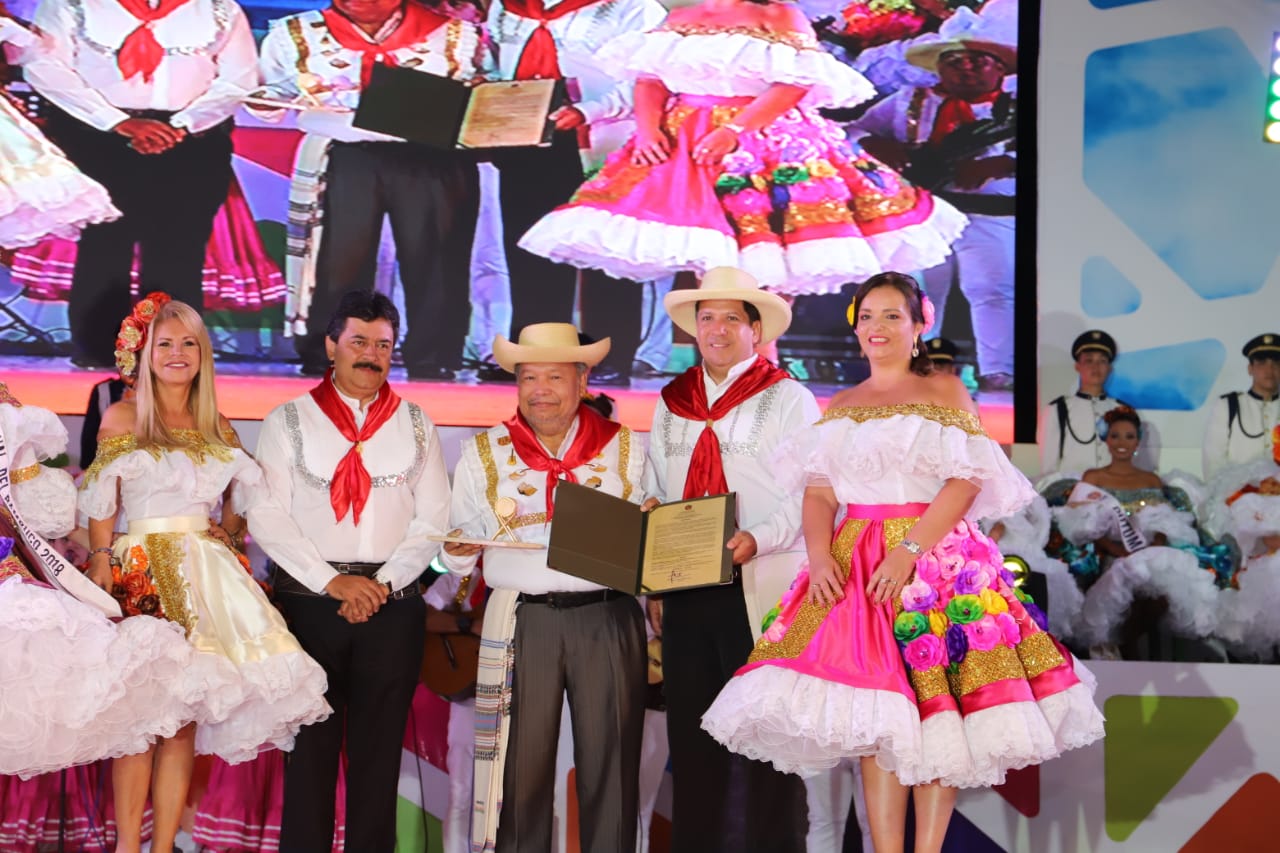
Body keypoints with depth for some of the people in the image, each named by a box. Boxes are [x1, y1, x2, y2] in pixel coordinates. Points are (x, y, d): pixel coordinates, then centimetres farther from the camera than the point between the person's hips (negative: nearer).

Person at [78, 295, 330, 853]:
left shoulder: (216, 426, 14)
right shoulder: (122, 418, 2)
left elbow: (244, 497, 23)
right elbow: (100, 505, -4)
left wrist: (228, 534, 7)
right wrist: (101, 563, -13)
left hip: (207, 576, 4)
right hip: (143, 576, -4)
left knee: (187, 720, 1)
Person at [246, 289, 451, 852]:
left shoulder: (416, 425, 9)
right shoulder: (289, 421, 3)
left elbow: (432, 520, 4)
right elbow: (267, 518, -4)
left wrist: (383, 584, -8)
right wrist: (332, 582, -12)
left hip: (393, 607, 1)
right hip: (308, 601, -1)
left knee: (378, 748, 5)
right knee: (311, 745, 4)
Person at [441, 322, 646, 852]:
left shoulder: (625, 449, 9)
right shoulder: (484, 454, 10)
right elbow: (459, 553, 12)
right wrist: (460, 548, -10)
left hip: (609, 620, 0)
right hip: (522, 622, 0)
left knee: (610, 762, 3)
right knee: (521, 764, 2)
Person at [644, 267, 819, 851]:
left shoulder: (788, 399, 2)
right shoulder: (672, 404, 16)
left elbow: (808, 495, -8)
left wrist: (758, 538, -24)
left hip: (760, 590, -5)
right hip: (684, 590, 5)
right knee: (691, 737, 8)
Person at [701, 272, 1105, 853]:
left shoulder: (944, 392, 4)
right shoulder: (840, 407, 17)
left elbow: (967, 482, -7)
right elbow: (819, 491, 10)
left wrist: (909, 550, -18)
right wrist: (819, 555, -9)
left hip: (936, 557, -3)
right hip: (855, 564, 4)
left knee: (933, 712, -6)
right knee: (874, 716, -2)